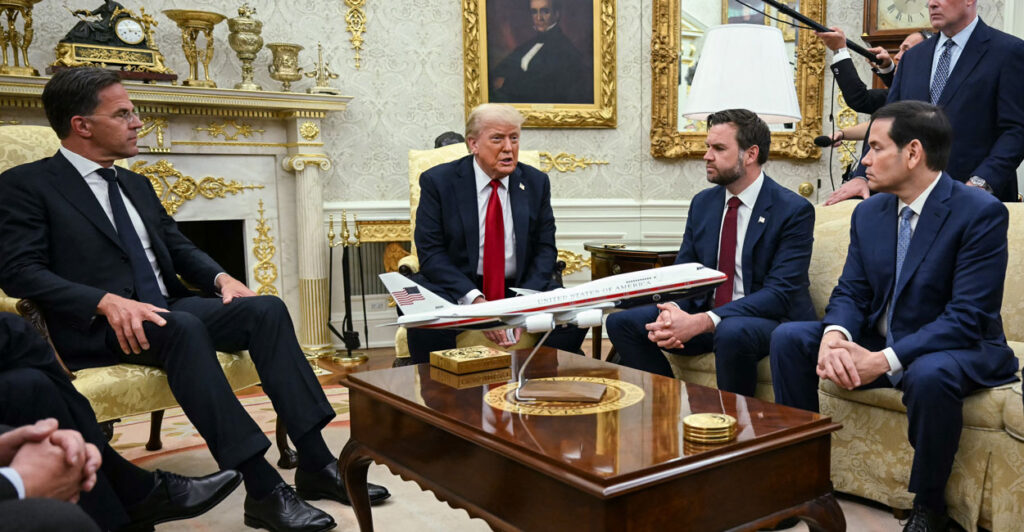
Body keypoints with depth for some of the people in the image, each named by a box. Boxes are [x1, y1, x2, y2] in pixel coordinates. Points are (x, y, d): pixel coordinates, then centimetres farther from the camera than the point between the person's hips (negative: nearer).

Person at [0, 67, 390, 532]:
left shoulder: (136, 185, 23)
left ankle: (315, 464, -23)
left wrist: (220, 278, -1)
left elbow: (179, 246, 22)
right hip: (98, 329, -6)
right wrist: (107, 301, -26)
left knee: (265, 308, -20)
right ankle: (262, 488, -38)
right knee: (183, 328, -37)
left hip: (165, 310, 7)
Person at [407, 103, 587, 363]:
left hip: (520, 288, 3)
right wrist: (475, 300, -23)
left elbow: (545, 249, 4)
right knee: (425, 328, -33)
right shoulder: (438, 181, -3)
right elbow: (431, 253, -8)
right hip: (455, 290, -2)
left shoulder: (536, 182, 6)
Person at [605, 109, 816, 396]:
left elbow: (780, 293, -19)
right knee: (621, 322, -12)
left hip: (769, 318, -5)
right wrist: (671, 310, -18)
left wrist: (702, 321, -30)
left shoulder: (794, 210, -10)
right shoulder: (702, 203, 9)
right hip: (703, 314, 6)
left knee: (731, 333, -40)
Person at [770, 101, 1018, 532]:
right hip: (878, 341, 6)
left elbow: (967, 318, -23)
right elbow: (851, 292, 3)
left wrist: (884, 360, -31)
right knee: (788, 338, -9)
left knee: (929, 375, -39)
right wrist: (835, 335, -21)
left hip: (955, 350, -6)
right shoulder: (869, 212, 3)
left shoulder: (981, 213, -16)